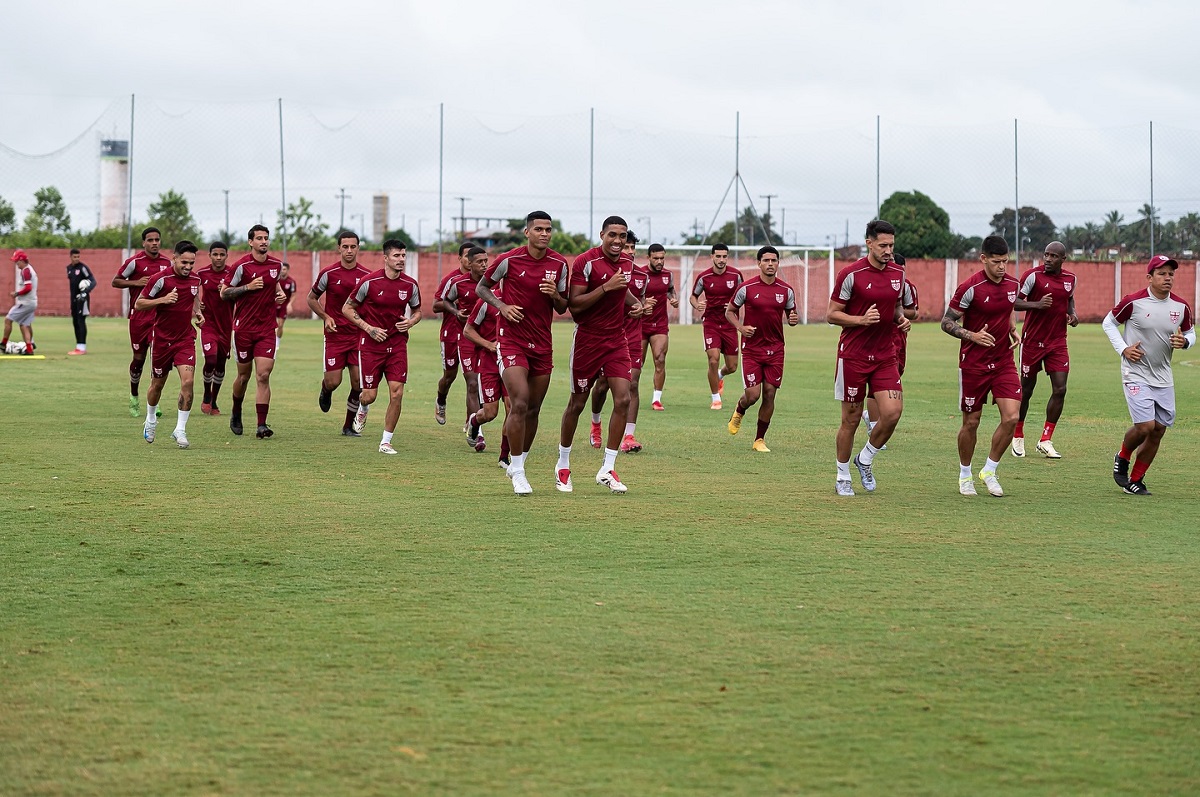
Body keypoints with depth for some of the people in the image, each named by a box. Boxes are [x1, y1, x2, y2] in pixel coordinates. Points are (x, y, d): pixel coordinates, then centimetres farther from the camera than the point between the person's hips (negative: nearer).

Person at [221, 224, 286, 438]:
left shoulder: (276, 265, 5)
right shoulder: (242, 266, -7)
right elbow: (224, 294, -4)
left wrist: (280, 294, 8)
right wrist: (248, 287, -15)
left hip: (266, 329, 2)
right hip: (244, 328, -2)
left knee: (263, 376, -10)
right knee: (244, 376, 9)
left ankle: (261, 425, -13)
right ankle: (236, 415, 36)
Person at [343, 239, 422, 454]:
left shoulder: (410, 285, 0)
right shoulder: (370, 281, -10)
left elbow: (417, 311, 17)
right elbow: (347, 308, -1)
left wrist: (410, 322, -6)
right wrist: (368, 328, -12)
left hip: (397, 344, 2)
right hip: (371, 344, -2)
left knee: (397, 393, -9)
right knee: (369, 395, 0)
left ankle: (386, 442, 3)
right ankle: (362, 408, 39)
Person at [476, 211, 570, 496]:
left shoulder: (559, 264, 3)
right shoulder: (509, 260, -9)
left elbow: (562, 308, 11)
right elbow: (482, 287, 4)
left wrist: (555, 295, -12)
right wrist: (502, 306, -13)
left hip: (542, 344, 5)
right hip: (511, 341, -5)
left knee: (533, 410, 9)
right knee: (520, 404, -17)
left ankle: (518, 465, 26)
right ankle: (517, 472, -8)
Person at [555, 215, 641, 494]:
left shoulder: (627, 262, 7)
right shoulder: (586, 262, -15)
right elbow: (574, 305, -20)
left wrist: (634, 302, 7)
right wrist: (607, 287, -26)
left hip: (617, 340, 5)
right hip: (588, 338, -5)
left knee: (623, 399, -9)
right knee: (577, 403, 5)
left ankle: (607, 470, -2)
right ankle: (563, 465, 24)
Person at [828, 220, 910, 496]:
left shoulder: (898, 273, 5)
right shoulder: (851, 274, -11)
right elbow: (832, 314, -6)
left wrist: (901, 318, 0)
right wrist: (862, 320, -21)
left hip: (885, 356, 4)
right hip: (853, 356, -4)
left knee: (893, 412, -10)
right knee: (851, 418, 2)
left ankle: (865, 460, 16)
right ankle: (842, 478, 18)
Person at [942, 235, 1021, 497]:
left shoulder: (1013, 284, 3)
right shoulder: (970, 287, -15)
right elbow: (947, 323, -10)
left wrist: (1012, 331, 4)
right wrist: (973, 336, -24)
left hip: (1003, 362, 4)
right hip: (973, 365, -4)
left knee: (1011, 417, -9)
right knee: (971, 423, 4)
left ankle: (990, 471, 9)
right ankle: (965, 475, 25)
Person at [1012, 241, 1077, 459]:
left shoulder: (1070, 279, 5)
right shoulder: (1033, 275, -12)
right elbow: (1014, 302, -13)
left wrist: (1072, 313, 5)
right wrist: (1036, 304, -29)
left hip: (1057, 342, 4)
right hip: (1033, 340, -4)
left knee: (1060, 389, -7)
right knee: (1026, 389, 6)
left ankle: (1045, 441, 3)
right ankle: (1018, 436, 25)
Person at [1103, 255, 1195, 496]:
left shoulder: (1181, 307, 0)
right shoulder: (1134, 302, -12)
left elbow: (1191, 333, 16)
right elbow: (1108, 323, 2)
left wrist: (1184, 342, -8)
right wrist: (1123, 349, -10)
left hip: (1163, 378, 5)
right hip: (1136, 374, -5)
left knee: (1158, 430, 4)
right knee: (1145, 426, -16)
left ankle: (1135, 481, 18)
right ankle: (1122, 459, 15)